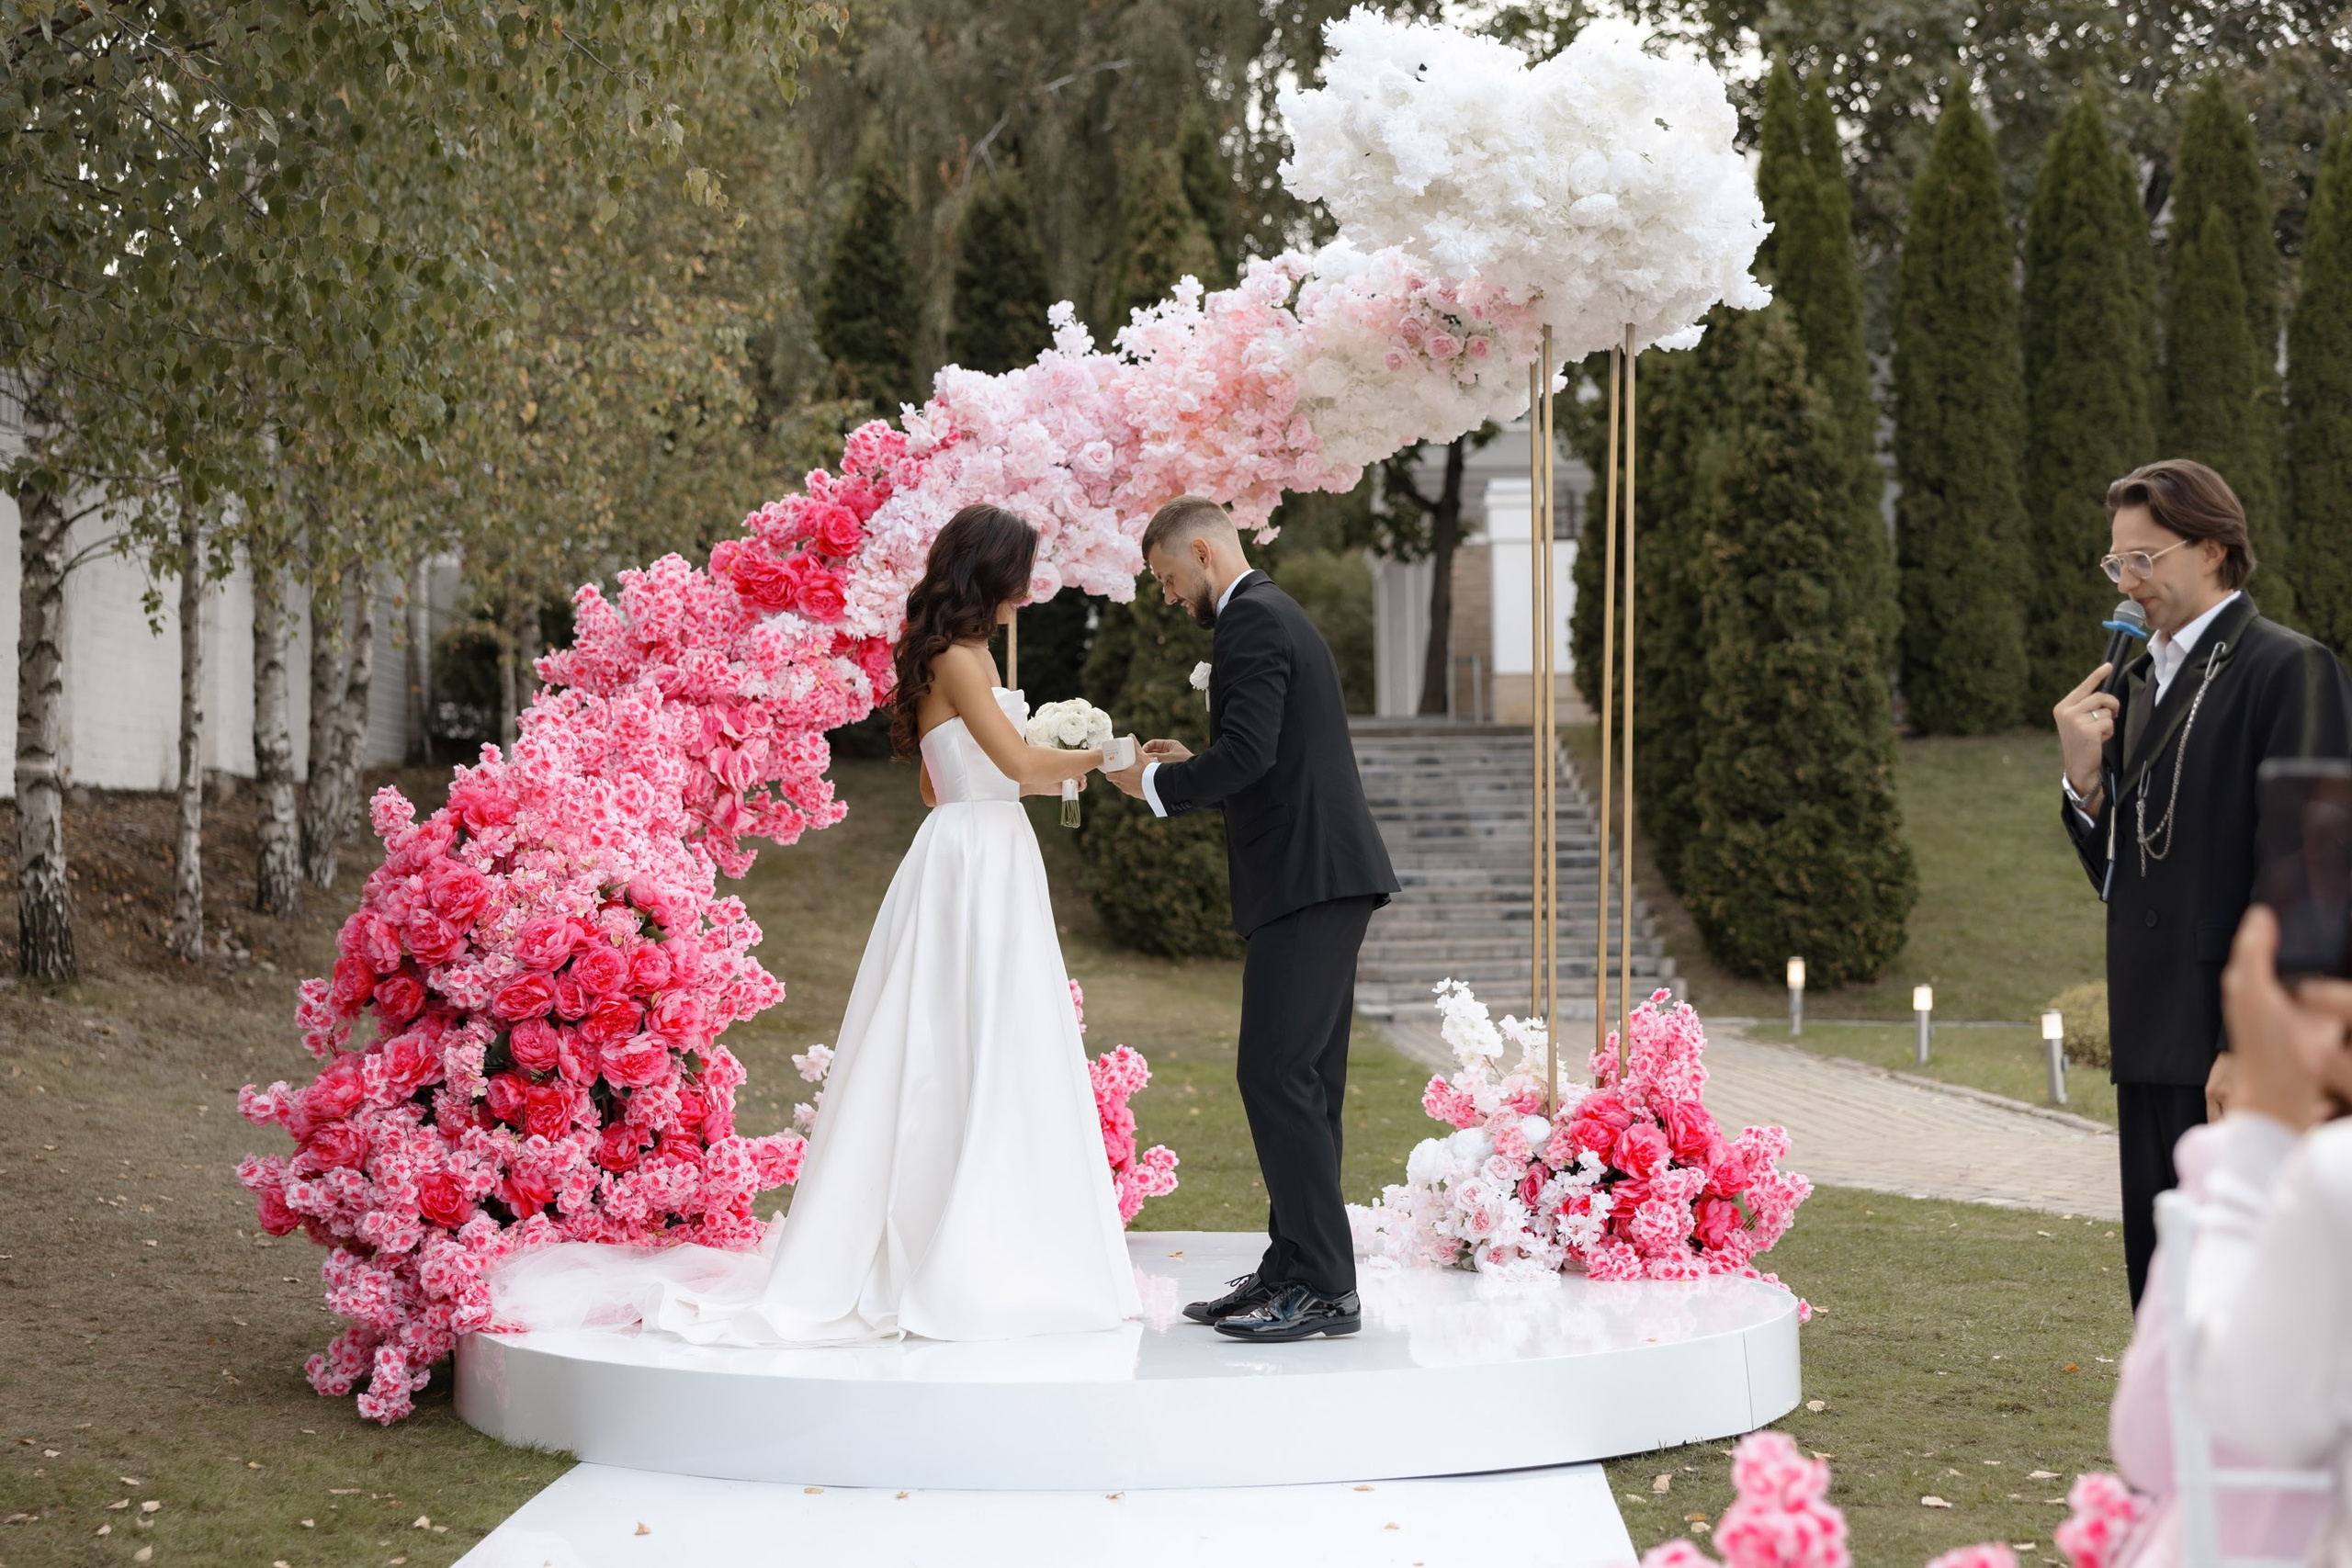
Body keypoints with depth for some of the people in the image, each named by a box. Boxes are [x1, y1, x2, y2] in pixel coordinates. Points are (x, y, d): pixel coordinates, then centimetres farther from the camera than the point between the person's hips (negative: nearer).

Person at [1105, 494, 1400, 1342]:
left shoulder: (1251, 622, -11)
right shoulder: (1278, 614, 22)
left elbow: (1248, 754, -22)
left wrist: (1157, 782, -8)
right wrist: (1192, 764, 17)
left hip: (1305, 882, -11)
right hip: (1326, 877, 11)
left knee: (1276, 1076, -12)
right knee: (1303, 1082, 11)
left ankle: (1323, 1287, -12)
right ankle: (1295, 1270, 15)